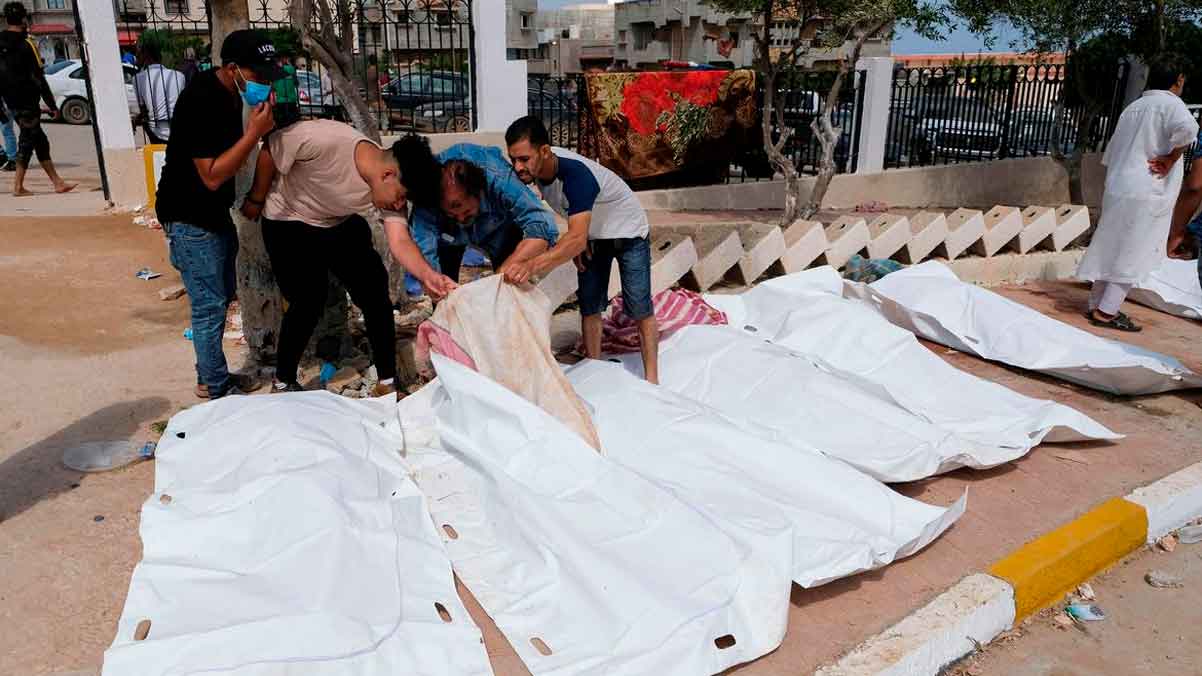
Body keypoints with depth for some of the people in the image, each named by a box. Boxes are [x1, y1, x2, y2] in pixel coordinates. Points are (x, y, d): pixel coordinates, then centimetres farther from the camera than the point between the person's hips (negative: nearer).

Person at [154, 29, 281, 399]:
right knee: (210, 306, -2)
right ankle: (217, 388, 12)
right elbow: (212, 175, -27)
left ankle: (210, 375, 31)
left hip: (214, 212, 10)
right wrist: (254, 133, -29)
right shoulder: (200, 101, -25)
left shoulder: (230, 92, 3)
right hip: (190, 219, -10)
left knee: (223, 295, 17)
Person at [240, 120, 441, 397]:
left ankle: (388, 382, 7)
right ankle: (283, 383, 14)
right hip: (289, 224, -4)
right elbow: (269, 152, -19)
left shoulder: (389, 186, -21)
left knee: (376, 294, -5)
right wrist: (256, 201, -7)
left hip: (342, 226, 5)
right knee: (308, 304, -10)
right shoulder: (323, 139, -36)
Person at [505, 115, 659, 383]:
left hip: (628, 233, -7)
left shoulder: (576, 174, -40)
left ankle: (651, 379, 0)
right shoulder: (538, 167, -17)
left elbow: (577, 237, -54)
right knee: (589, 306, 4)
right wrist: (575, 245, -8)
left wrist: (533, 265, -66)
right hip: (592, 235, 7)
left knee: (639, 308, -7)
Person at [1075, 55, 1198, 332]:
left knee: (1112, 249, 13)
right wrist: (1170, 159, -15)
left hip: (1116, 188, 7)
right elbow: (1187, 128, -29)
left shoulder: (1133, 108, 17)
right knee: (1133, 254, -1)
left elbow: (1111, 152, 20)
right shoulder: (1169, 103, -7)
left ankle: (1097, 305, 19)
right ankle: (1106, 312, -2)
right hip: (1146, 194, -7)